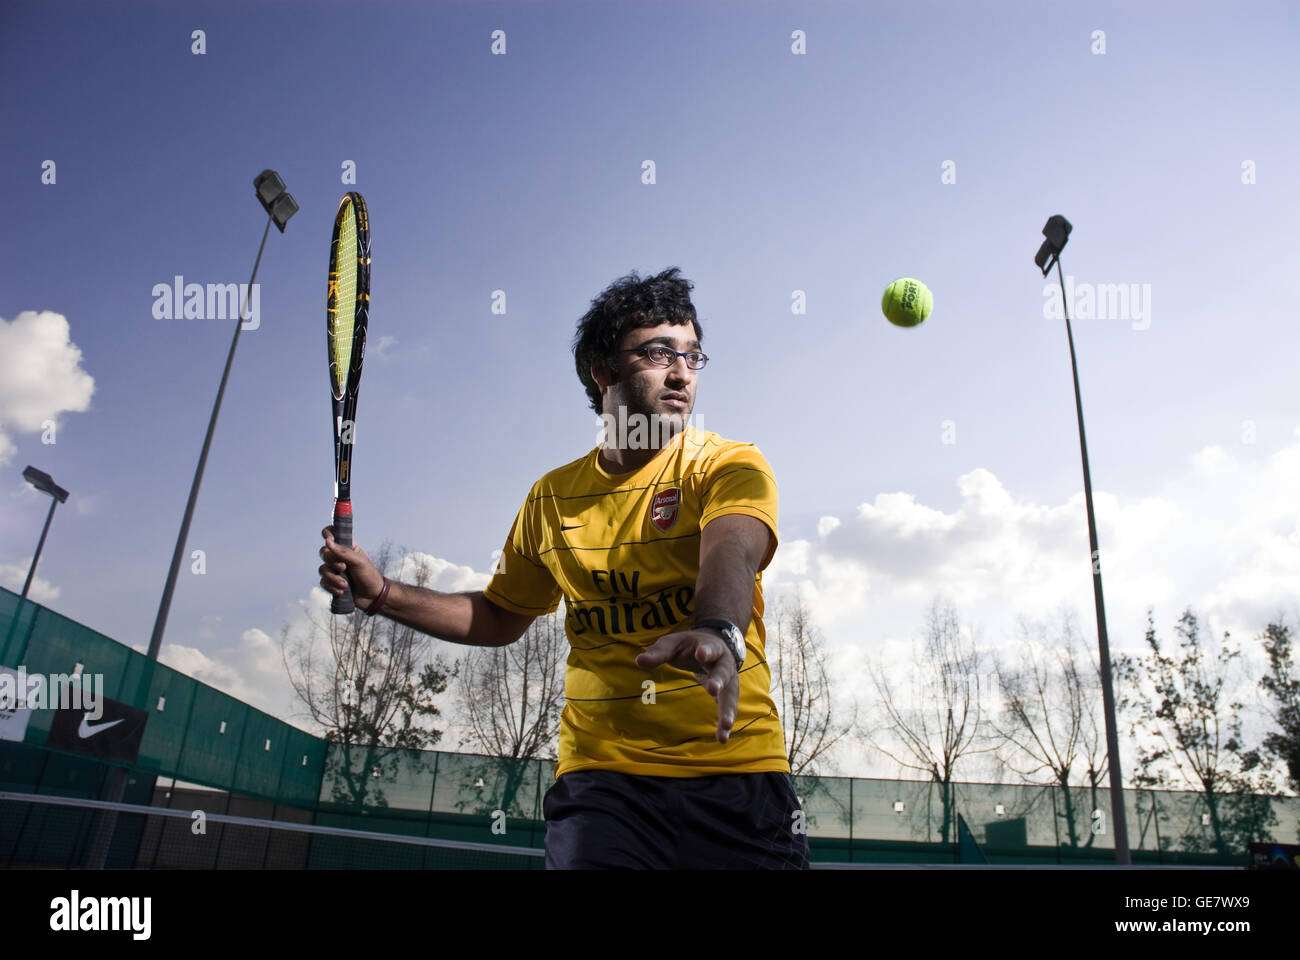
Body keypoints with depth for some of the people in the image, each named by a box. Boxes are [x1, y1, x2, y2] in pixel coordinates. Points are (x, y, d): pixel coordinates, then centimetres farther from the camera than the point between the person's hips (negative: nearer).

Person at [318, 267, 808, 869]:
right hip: (600, 776, 2)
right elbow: (501, 616, 20)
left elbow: (732, 554, -26)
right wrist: (382, 594, 9)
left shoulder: (731, 466, -4)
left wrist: (716, 632, -48)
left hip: (736, 773, -1)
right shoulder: (551, 497, 9)